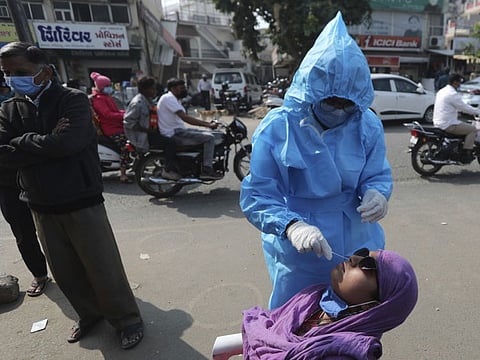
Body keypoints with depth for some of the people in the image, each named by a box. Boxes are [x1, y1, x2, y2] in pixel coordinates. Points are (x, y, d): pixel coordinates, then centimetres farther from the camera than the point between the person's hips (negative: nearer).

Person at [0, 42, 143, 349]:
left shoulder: (73, 100, -9)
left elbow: (65, 143, -24)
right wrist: (45, 143, -14)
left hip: (82, 202, -5)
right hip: (41, 206, 6)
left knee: (103, 268, 2)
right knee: (64, 271, 16)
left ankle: (127, 319, 22)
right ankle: (90, 313, 38)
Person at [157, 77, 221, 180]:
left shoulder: (174, 99, 19)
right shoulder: (168, 98, -14)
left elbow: (185, 118, 16)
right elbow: (185, 118, -24)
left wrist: (208, 123, 7)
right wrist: (208, 125, -24)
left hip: (179, 130, 10)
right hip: (174, 134, -10)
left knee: (209, 134, 12)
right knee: (209, 138, -16)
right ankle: (207, 171, -15)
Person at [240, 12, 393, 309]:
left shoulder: (368, 125, -8)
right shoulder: (276, 128, -18)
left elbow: (378, 175, 1)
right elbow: (256, 196, -18)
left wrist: (376, 193, -24)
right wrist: (292, 226, -36)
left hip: (357, 247, 3)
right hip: (296, 255, -3)